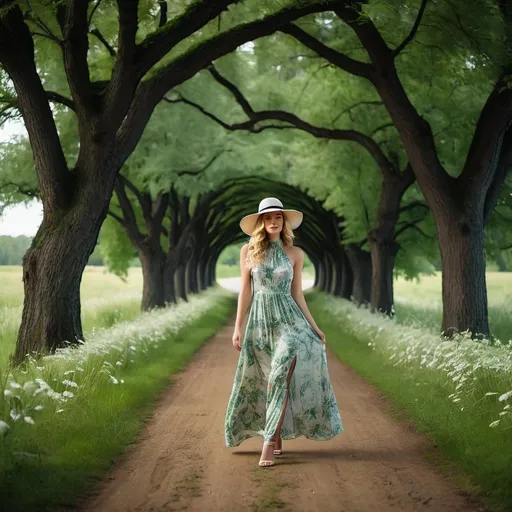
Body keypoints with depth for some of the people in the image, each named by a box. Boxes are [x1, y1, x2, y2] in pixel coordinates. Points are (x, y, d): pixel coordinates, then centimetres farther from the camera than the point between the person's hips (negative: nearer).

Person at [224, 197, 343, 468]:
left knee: (280, 378, -17)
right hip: (259, 321, 2)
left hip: (289, 320, -1)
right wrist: (237, 328, 0)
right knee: (262, 383, 7)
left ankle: (269, 444, -19)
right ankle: (277, 438, 23)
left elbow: (297, 294, 7)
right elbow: (245, 292, 4)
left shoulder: (295, 253, 4)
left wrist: (314, 327, 6)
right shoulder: (248, 251, 4)